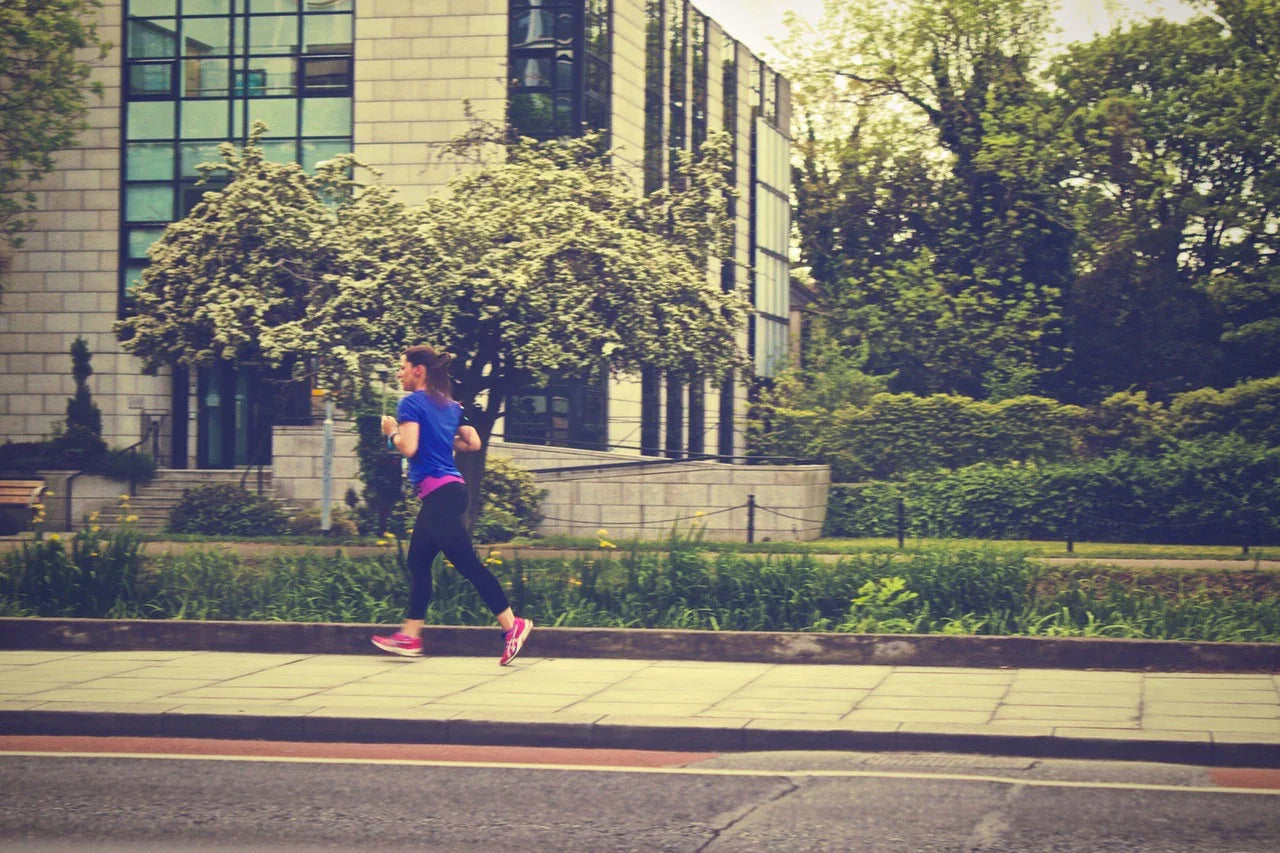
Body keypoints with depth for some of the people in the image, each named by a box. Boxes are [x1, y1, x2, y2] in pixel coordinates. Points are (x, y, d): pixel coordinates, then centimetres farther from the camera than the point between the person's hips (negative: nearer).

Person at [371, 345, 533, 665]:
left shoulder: (411, 403, -9)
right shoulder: (450, 405, 15)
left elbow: (408, 447, -21)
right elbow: (474, 443, 14)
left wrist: (392, 432, -2)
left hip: (438, 492, -9)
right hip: (451, 489, 9)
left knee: (467, 563, -9)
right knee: (418, 561, 13)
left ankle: (512, 625, -11)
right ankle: (409, 636, 15)